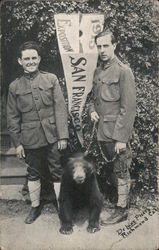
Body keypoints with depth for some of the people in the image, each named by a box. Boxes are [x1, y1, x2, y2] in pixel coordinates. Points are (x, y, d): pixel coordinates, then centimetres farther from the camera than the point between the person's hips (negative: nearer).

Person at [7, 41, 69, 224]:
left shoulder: (51, 79, -1)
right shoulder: (14, 87, 2)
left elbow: (60, 108, -4)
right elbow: (13, 117, 5)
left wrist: (63, 136, -8)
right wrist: (17, 143, 2)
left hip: (52, 137, -1)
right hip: (30, 140, 1)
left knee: (58, 173, 7)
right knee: (33, 174, 16)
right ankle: (35, 207, 35)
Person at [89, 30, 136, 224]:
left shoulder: (123, 71, -11)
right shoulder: (97, 71, 11)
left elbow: (128, 108, -14)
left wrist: (121, 138, -17)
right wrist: (92, 110, 1)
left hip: (117, 134, -6)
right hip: (102, 132, 6)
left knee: (121, 172, 5)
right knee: (112, 169, 16)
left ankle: (121, 210, 18)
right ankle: (115, 199, 32)